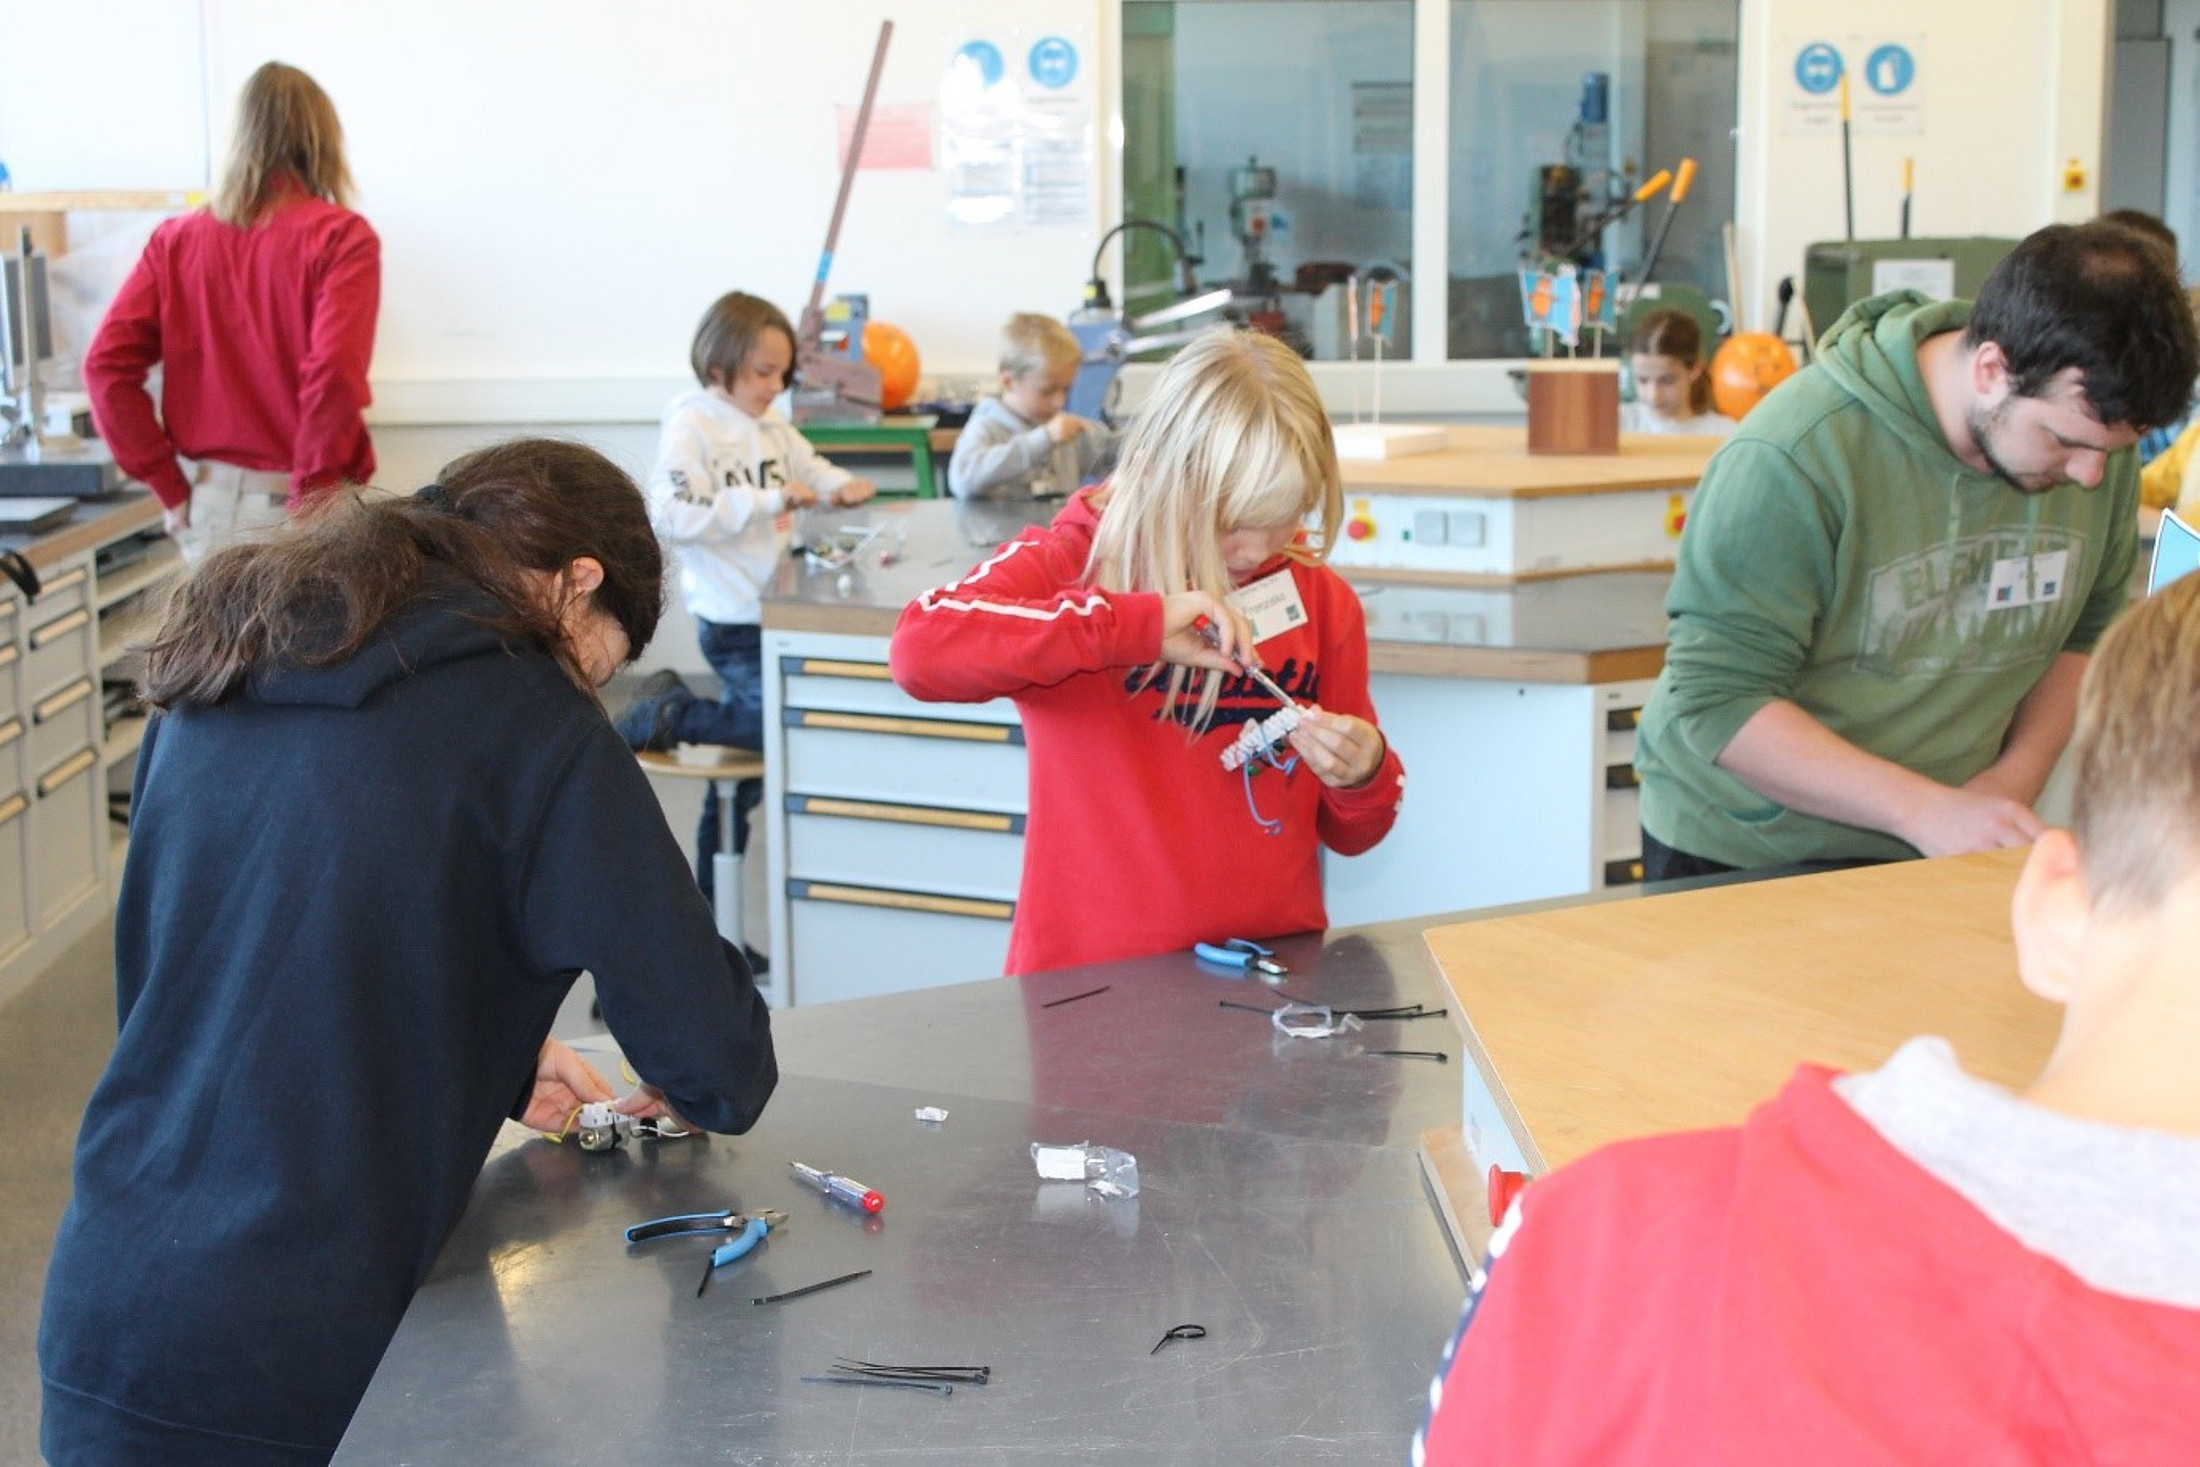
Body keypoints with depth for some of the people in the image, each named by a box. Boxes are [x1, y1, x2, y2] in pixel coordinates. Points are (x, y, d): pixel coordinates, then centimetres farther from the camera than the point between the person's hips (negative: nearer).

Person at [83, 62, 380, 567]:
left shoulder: (175, 240, 6)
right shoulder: (341, 237, -7)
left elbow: (106, 365, -2)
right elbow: (335, 373, -19)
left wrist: (169, 487, 2)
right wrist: (310, 502, -10)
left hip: (208, 505, 4)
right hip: (289, 498, -4)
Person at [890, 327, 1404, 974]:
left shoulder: (1320, 599, 8)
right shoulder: (1066, 562, -2)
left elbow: (1352, 835, 16)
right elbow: (920, 649, -24)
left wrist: (1362, 775, -7)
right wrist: (1139, 624, -26)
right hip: (1089, 985, -3)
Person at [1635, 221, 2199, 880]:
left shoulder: (2095, 442, -4)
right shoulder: (1792, 458, -23)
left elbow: (2088, 631, 10)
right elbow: (1715, 700, -23)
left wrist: (2019, 774, -7)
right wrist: (1924, 808, -28)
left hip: (1951, 852, 4)